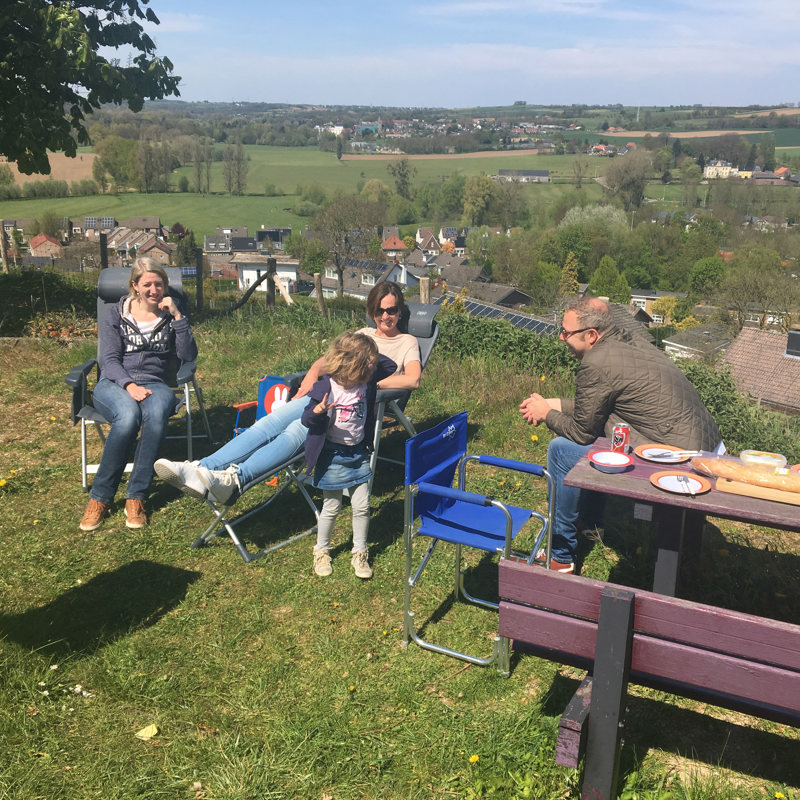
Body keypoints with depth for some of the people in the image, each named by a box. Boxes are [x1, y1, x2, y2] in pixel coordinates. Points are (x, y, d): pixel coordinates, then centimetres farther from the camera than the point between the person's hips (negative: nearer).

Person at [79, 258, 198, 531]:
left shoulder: (172, 315, 13)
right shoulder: (116, 315, 10)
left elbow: (189, 355, 1)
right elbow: (109, 359, 1)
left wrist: (178, 316, -8)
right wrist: (129, 385, -18)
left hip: (155, 384, 1)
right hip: (114, 384, -1)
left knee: (156, 414, -38)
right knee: (128, 415, -38)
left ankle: (136, 497, -31)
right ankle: (99, 497, -26)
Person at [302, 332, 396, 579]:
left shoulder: (367, 382, -6)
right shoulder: (326, 388, -21)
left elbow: (389, 366, 7)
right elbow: (307, 419, -15)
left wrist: (371, 356, -7)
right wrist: (317, 412, -37)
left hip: (358, 454, 4)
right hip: (332, 455, -4)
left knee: (362, 506, 6)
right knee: (332, 508, 10)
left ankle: (360, 553, 24)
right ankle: (321, 551, 32)